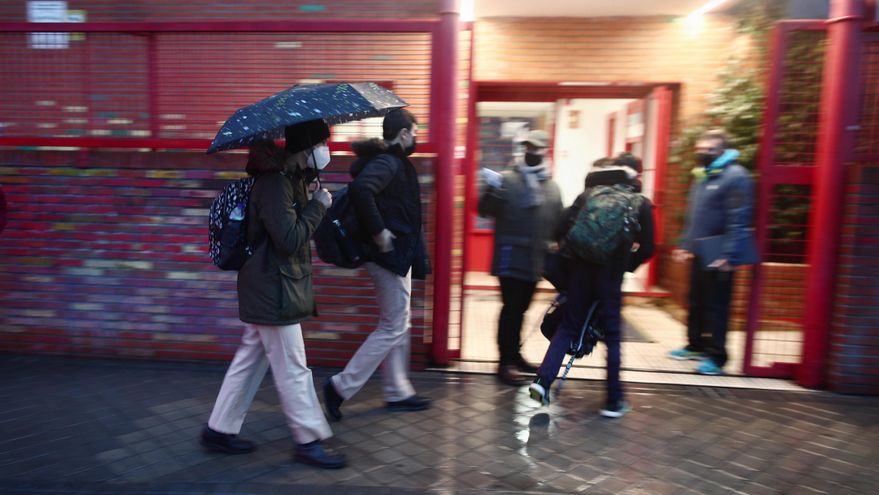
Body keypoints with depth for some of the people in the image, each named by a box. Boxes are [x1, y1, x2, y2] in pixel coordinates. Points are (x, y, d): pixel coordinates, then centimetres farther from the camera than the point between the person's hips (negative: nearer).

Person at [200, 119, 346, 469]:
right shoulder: (274, 184, -20)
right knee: (292, 368, -1)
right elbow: (290, 239, -25)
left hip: (268, 290, 11)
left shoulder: (290, 180, 12)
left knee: (250, 359, 17)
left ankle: (219, 430, 29)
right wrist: (318, 205, -15)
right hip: (274, 292, -11)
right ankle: (309, 441, 12)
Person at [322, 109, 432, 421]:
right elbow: (360, 189, -35)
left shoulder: (390, 161, 13)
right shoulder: (388, 162, -16)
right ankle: (341, 386, 2)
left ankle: (398, 392, 26)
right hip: (390, 254, -10)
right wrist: (378, 231, -28)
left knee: (398, 324, 16)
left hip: (396, 254, 10)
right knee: (393, 327, -3)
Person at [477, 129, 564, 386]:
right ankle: (505, 362, 3)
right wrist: (491, 191, -25)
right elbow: (485, 210, -7)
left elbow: (559, 223, 17)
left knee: (520, 309, 16)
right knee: (511, 309, -5)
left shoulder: (552, 186, 12)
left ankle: (514, 355, 29)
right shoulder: (508, 179, -4)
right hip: (511, 256, -5)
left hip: (536, 259, 5)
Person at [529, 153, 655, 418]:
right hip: (611, 274, -2)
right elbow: (646, 249, 1)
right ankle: (614, 400, 15)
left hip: (580, 270, 2)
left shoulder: (588, 195, 11)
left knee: (568, 327, 12)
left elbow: (562, 230, 4)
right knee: (612, 336, 9)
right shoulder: (641, 204, 6)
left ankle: (543, 381, 0)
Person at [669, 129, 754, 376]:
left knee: (716, 307, -1)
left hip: (719, 258, -9)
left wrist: (729, 255, -24)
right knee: (696, 303, 17)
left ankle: (716, 356, 8)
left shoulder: (736, 176, -14)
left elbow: (738, 221, -20)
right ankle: (696, 345, 31)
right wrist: (685, 245, 16)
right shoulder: (702, 176, 15)